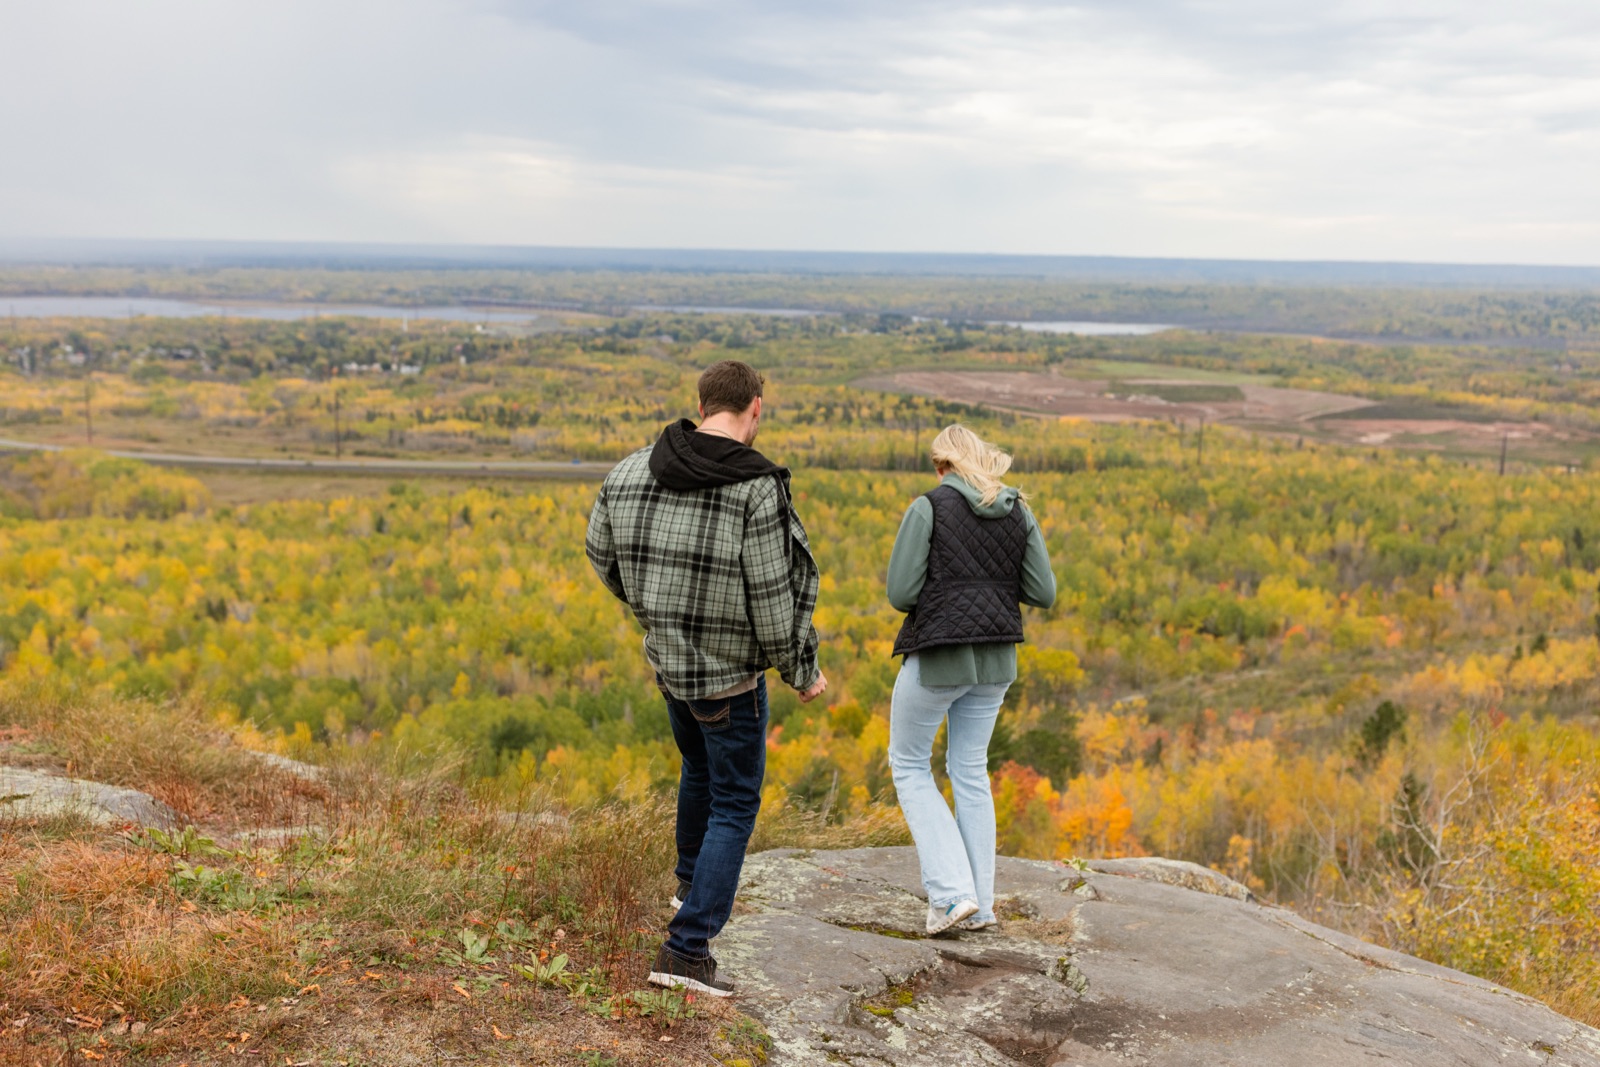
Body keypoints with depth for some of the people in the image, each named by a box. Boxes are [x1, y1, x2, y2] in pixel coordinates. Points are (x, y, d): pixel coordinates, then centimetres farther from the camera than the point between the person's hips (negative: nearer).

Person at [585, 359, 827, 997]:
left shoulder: (632, 471, -5)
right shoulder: (758, 490, -24)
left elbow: (601, 551, 10)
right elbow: (773, 600, -21)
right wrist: (803, 673, -4)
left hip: (668, 656, 6)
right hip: (731, 671, -6)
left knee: (700, 767, 32)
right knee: (733, 806, 8)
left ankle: (692, 882, 51)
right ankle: (687, 950, 6)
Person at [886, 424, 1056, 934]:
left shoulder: (928, 509, -11)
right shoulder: (1019, 513, 3)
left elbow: (901, 594, -14)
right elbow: (1043, 593, 3)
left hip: (937, 657, -5)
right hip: (996, 659, 5)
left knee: (909, 764, 13)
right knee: (970, 771, 18)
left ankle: (951, 892, 2)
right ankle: (980, 905, 20)